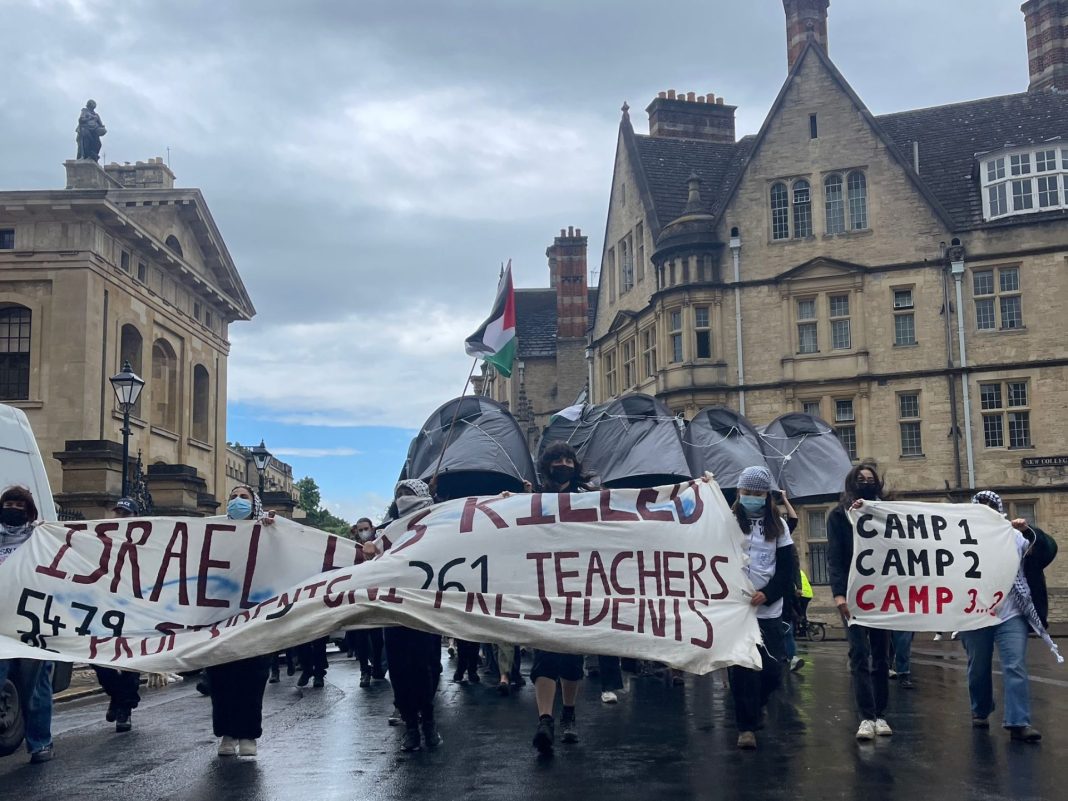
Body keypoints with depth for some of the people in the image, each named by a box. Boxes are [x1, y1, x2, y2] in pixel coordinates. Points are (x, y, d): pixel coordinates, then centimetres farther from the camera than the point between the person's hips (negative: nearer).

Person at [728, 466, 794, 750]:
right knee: (742, 669, -6)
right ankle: (746, 726, 5)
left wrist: (766, 594, -10)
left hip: (768, 609, 2)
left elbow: (787, 570, 5)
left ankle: (755, 707, 31)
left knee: (772, 668, 1)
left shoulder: (778, 525, 10)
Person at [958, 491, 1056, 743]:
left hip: (1011, 614, 0)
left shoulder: (1014, 536, 4)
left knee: (1016, 667, -9)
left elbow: (1047, 548, -6)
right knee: (978, 668, 12)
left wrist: (1028, 530, -22)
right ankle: (980, 712, 31)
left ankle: (1019, 723, -11)